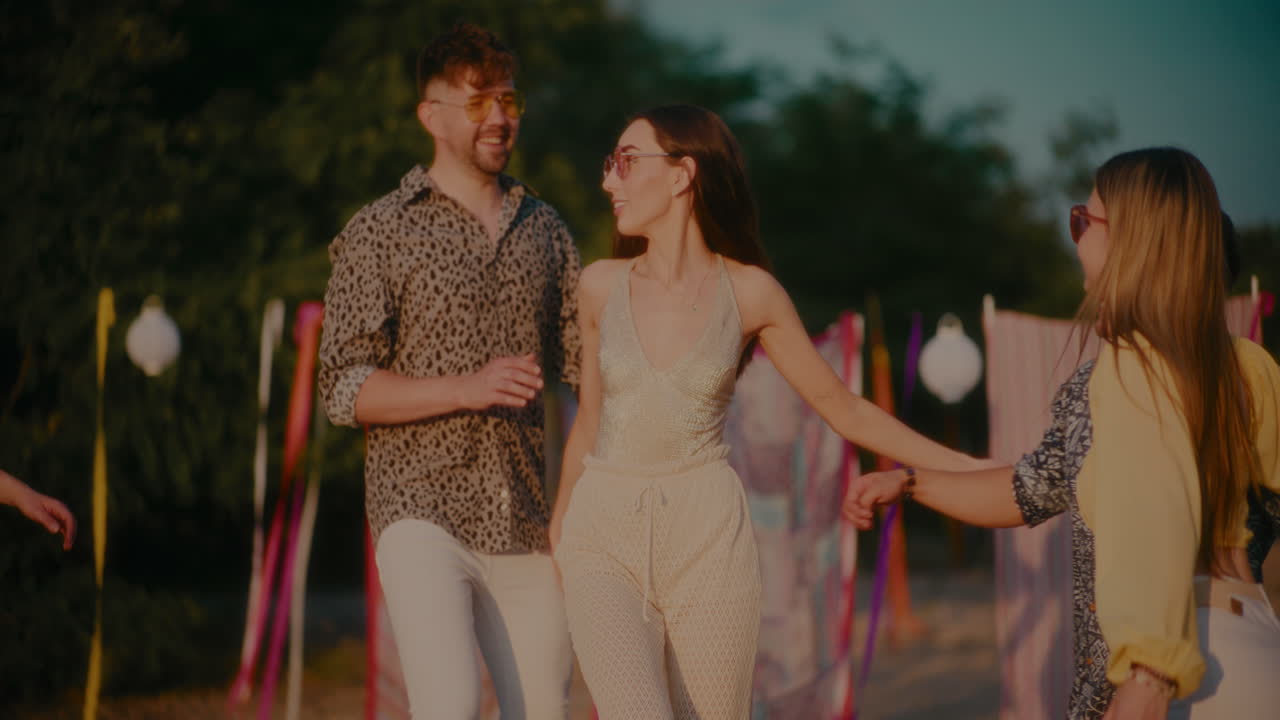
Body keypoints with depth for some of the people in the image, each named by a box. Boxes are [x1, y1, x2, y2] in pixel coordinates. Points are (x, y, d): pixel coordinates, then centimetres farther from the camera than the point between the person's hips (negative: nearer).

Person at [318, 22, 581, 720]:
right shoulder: (380, 232, 0)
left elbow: (586, 356, 15)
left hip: (525, 520, 5)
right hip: (423, 509, -5)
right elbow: (344, 388, -5)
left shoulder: (545, 230, 14)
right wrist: (467, 388, -18)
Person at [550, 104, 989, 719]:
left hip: (708, 537, 0)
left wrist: (967, 469, 5)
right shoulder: (601, 285, 4)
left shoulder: (750, 293, -1)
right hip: (604, 536, 1)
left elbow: (842, 408, 8)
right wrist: (559, 522, 30)